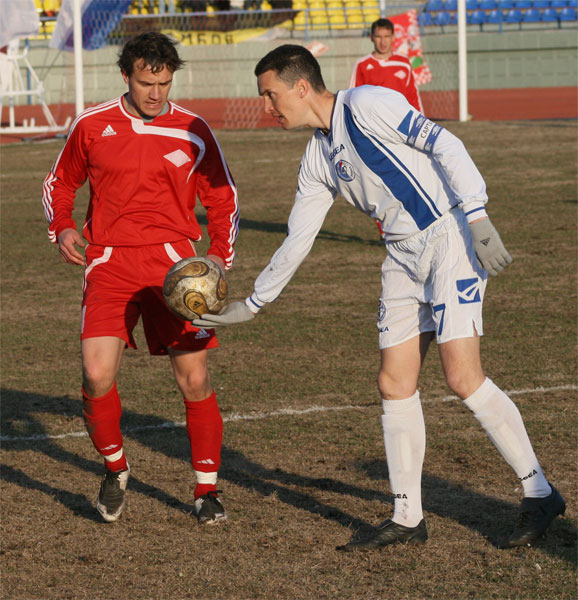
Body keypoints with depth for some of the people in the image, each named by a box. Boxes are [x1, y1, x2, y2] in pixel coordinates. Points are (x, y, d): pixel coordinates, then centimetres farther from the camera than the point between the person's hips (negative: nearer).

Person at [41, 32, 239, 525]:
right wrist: (62, 228, 2)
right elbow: (60, 183, 21)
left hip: (174, 262, 0)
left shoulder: (192, 131, 4)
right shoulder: (91, 126, 5)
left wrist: (221, 255, 2)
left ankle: (207, 490, 13)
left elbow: (222, 197, 15)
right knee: (97, 373, -16)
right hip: (109, 262, 0)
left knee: (195, 377, -4)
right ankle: (115, 470, 11)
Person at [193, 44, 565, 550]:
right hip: (405, 257, 8)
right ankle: (407, 517, 13)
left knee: (464, 378, -15)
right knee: (395, 384, 4)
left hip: (451, 238, -8)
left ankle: (539, 494, -3)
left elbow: (444, 145, -15)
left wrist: (477, 217, -22)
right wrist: (252, 305, 22)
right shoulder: (317, 159, 15)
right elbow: (296, 241, 21)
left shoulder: (367, 105, -10)